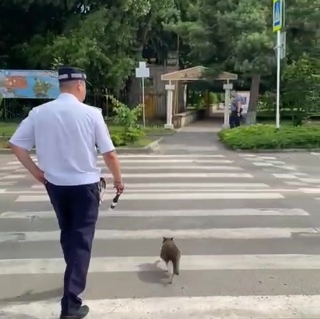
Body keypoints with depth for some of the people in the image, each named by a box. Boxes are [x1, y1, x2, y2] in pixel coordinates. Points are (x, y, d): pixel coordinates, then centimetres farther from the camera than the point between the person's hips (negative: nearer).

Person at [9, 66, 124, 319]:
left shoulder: (39, 112, -4)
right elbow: (109, 153, -10)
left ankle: (74, 279, 44)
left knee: (67, 234, 24)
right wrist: (118, 178, 5)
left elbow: (16, 145, -3)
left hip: (54, 184, 4)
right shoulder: (91, 113, -13)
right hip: (84, 184, -4)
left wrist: (36, 172, 6)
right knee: (81, 240, 4)